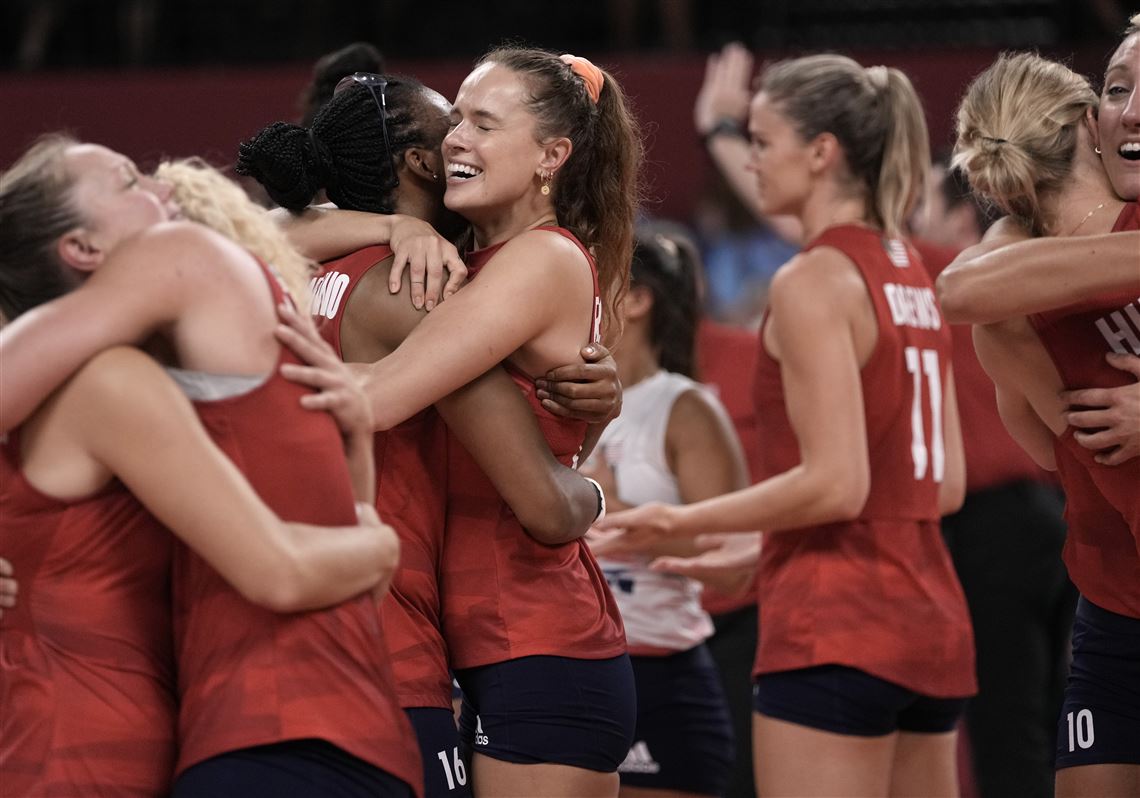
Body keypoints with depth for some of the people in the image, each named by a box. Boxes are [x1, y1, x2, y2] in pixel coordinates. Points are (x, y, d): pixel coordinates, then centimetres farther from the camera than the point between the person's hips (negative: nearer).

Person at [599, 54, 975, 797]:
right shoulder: (910, 275, 14)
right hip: (930, 616, 9)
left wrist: (684, 521, -8)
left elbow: (835, 482, -17)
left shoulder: (814, 281, -11)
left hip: (836, 630, -9)